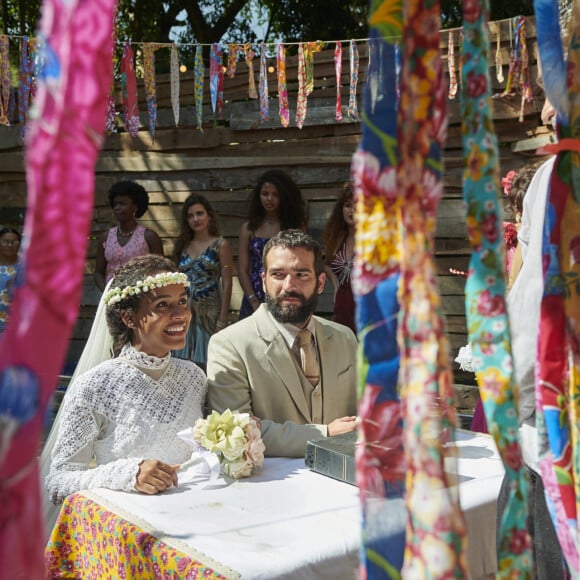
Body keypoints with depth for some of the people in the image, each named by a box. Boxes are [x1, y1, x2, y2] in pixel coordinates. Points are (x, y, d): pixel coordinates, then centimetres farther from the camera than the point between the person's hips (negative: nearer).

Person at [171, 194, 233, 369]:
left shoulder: (221, 245, -1)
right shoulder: (182, 245, 11)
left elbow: (227, 284, -5)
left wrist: (222, 320, -11)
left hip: (209, 314, -3)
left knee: (207, 365, 0)